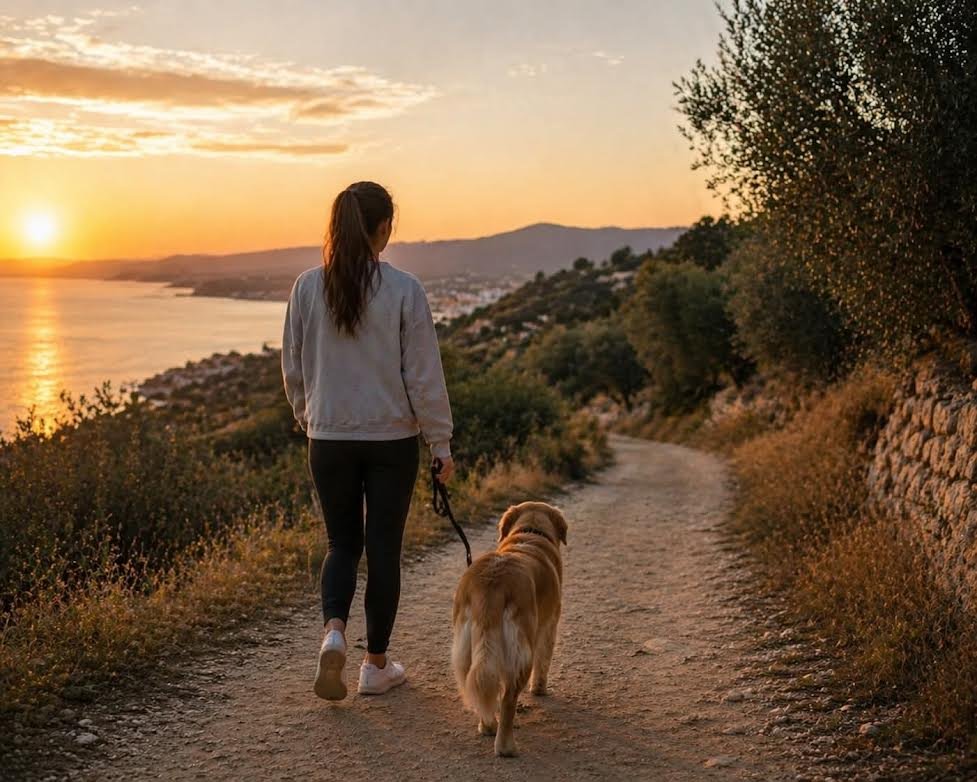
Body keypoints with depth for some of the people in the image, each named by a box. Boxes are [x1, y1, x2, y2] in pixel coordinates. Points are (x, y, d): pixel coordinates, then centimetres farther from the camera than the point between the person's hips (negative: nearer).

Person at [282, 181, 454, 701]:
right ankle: (376, 665, 20)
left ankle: (334, 632, -8)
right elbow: (424, 374, -9)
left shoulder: (308, 287, -3)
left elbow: (293, 367, 6)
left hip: (329, 439, 2)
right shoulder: (404, 291, -11)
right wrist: (441, 443, 0)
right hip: (392, 440, -2)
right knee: (384, 548, 10)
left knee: (342, 543, 17)